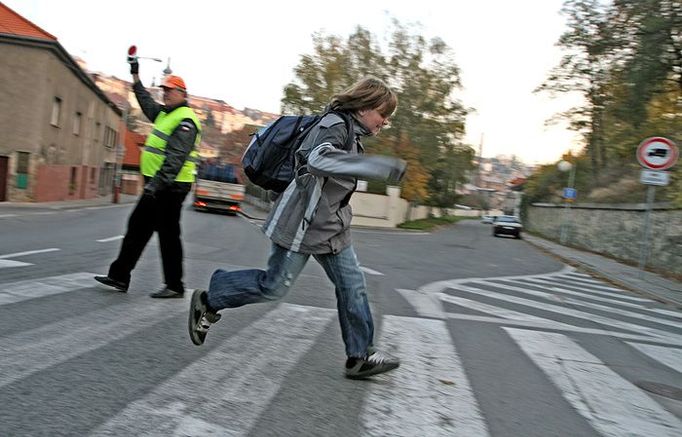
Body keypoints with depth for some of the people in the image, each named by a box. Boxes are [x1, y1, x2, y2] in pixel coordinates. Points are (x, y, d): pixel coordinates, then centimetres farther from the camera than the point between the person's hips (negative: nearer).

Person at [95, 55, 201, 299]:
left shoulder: (185, 121, -13)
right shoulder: (165, 113, 17)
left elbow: (175, 159, -23)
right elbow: (147, 103, 39)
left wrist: (156, 183, -29)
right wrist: (135, 77, 43)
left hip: (170, 187, -10)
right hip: (157, 185, 10)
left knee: (168, 235, -4)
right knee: (137, 227, 11)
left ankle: (175, 286, 6)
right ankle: (119, 276, 18)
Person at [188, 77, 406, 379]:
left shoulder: (350, 131, 13)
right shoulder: (335, 125, -17)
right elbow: (320, 160, -39)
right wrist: (381, 167, -45)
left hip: (331, 227, 10)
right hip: (302, 224, -9)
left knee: (353, 285, 5)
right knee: (274, 286, 0)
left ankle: (360, 356, 13)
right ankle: (208, 301, 20)